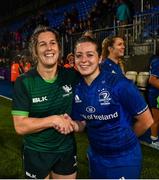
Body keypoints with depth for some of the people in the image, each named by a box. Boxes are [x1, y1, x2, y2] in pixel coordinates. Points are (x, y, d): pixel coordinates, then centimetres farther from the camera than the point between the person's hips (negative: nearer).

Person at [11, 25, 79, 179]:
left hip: (67, 149, 3)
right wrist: (54, 119, -24)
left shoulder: (71, 76, -8)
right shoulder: (24, 82, -15)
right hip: (36, 153, -2)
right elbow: (20, 126, -19)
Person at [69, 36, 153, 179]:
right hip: (95, 156, 5)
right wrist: (71, 124, -17)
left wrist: (124, 139, 1)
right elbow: (81, 124, 5)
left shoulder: (120, 84, -23)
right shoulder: (77, 89, -5)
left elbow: (146, 120, -14)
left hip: (124, 158, -5)